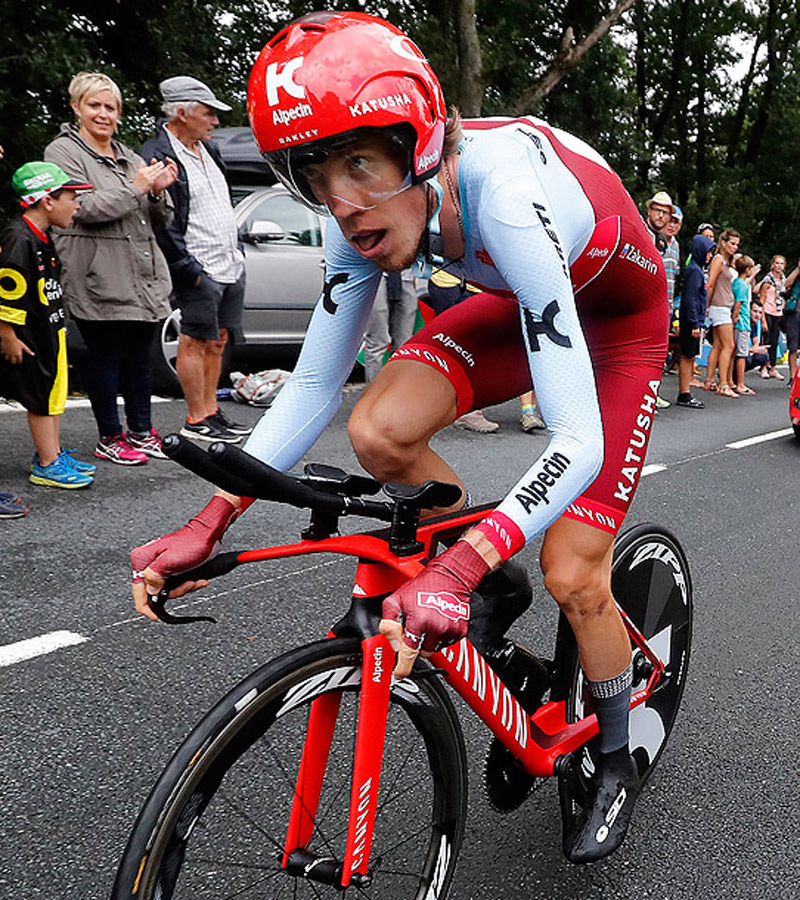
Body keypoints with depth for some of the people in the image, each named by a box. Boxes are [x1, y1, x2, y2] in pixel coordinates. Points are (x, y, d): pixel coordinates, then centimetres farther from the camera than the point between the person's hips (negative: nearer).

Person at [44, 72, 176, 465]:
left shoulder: (129, 157, 21)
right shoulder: (63, 152, 1)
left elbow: (159, 221, 19)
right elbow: (86, 208, -15)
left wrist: (159, 192, -1)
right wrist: (136, 187, -12)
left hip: (144, 278, 6)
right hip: (100, 281, -6)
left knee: (140, 358, 11)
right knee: (106, 359, 1)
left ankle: (141, 431, 23)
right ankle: (110, 437, 12)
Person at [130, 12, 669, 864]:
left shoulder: (508, 198, -41)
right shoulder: (369, 213, -21)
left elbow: (578, 439, -45)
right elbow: (311, 387, -17)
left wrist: (457, 568, -56)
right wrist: (210, 521, -27)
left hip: (619, 320, -5)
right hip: (521, 304, 5)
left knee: (571, 574, -10)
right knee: (378, 432, -21)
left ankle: (617, 765, 19)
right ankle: (496, 590, 6)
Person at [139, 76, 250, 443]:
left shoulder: (207, 148, 16)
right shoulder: (157, 157, -12)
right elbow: (162, 224, -17)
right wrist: (190, 270, -18)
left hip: (231, 265, 9)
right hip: (199, 271, -9)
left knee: (217, 341, 13)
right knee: (196, 341, -2)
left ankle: (211, 410, 23)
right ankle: (196, 420, 7)